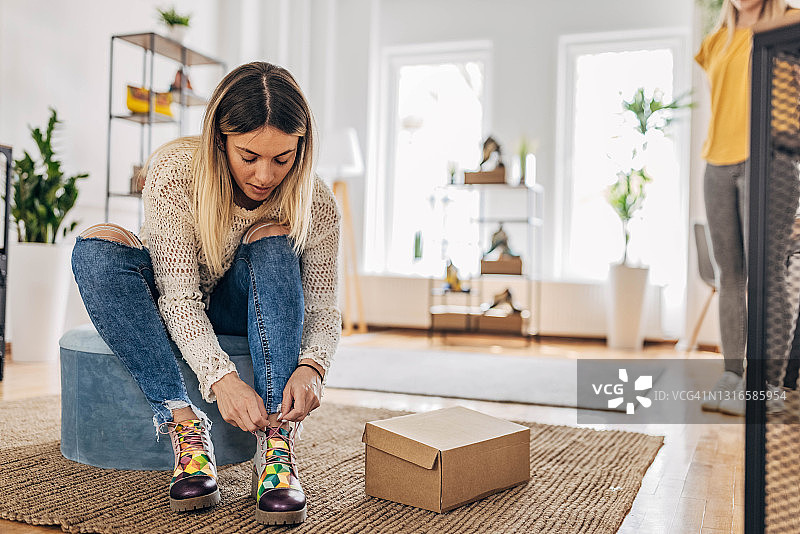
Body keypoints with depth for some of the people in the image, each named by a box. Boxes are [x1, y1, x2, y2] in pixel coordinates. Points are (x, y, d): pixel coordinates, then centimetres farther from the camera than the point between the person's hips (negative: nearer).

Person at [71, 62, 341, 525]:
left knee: (274, 243, -31)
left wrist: (312, 366, -41)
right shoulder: (174, 173, -27)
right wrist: (221, 376, -45)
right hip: (173, 313, 0)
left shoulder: (316, 205, -21)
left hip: (248, 313, 1)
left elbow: (323, 308, -18)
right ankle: (184, 424, -35)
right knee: (98, 247, -29)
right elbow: (178, 296, -30)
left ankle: (277, 443, -38)